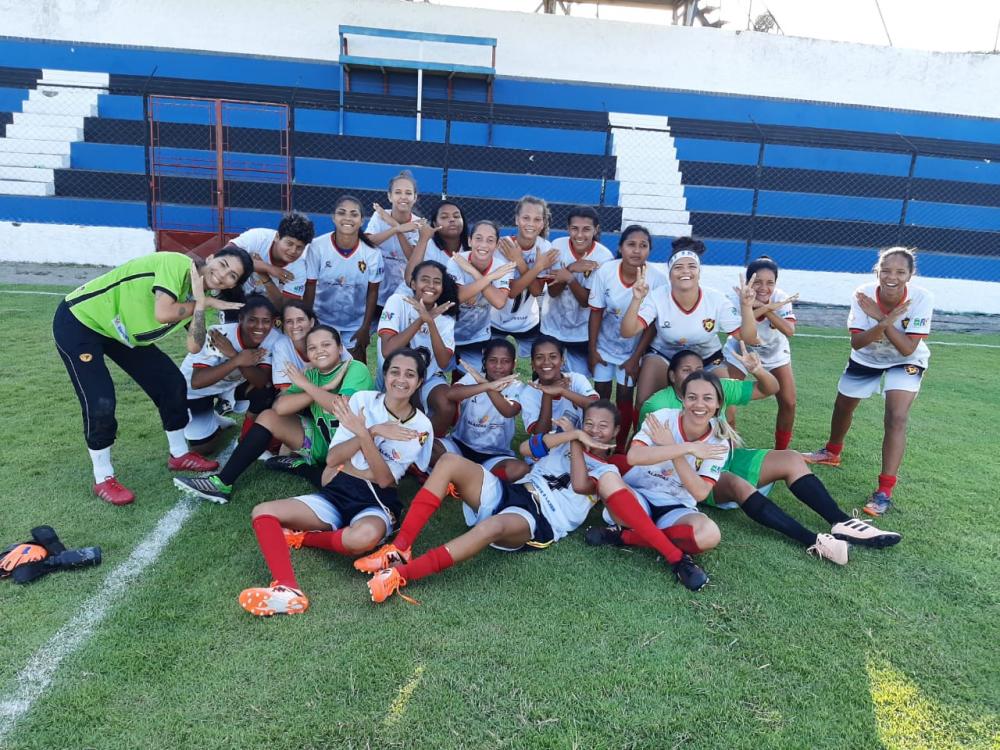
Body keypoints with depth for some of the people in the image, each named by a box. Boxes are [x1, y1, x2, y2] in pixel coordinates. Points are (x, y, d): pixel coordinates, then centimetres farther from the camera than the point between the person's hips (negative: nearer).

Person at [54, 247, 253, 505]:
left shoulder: (201, 296, -4)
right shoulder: (177, 263, -25)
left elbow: (194, 347, -16)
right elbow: (163, 313, -39)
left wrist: (201, 304, -27)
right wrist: (203, 303, -24)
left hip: (121, 330, 8)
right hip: (78, 320, -8)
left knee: (171, 381, 5)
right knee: (101, 404, -13)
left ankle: (179, 455, 25)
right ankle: (103, 479, 8)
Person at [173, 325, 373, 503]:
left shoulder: (355, 369, -12)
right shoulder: (312, 375, 5)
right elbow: (280, 407, -11)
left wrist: (306, 385, -18)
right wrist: (324, 389, -20)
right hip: (323, 442, 6)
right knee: (268, 417, -1)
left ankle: (301, 465, -8)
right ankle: (223, 483, -1)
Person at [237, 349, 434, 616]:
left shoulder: (420, 427, -5)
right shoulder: (363, 400, 0)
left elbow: (385, 479, -12)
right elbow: (332, 458, -5)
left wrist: (362, 434, -22)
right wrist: (374, 431, -18)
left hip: (377, 503, -3)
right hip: (337, 493, 3)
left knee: (365, 536, -39)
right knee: (263, 512, -17)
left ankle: (301, 537, -10)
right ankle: (287, 590, -37)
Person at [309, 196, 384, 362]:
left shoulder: (372, 253, -15)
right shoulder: (318, 247, -17)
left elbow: (373, 291, -3)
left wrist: (365, 328, -2)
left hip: (356, 325, 0)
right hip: (323, 322, 0)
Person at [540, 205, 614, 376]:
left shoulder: (604, 257, -16)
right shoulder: (557, 246, -12)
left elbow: (586, 301, -18)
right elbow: (552, 291, -14)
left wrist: (569, 278, -33)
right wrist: (571, 268, -29)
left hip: (582, 333, -1)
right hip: (552, 327, 2)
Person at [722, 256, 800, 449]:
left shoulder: (780, 299, -27)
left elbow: (790, 331, -42)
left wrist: (763, 308, -50)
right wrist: (767, 307, -54)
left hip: (774, 353, 2)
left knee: (789, 403, -3)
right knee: (726, 400, -11)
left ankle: (780, 451, 19)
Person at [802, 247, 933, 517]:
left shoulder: (921, 299, -30)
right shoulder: (864, 295, -27)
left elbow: (908, 349, -32)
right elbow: (856, 343, -28)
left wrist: (881, 318, -40)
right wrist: (884, 323, -45)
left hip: (906, 362, -3)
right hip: (866, 358, 3)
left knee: (896, 418, -21)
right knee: (842, 406, 17)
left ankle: (884, 492, -15)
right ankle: (832, 452, 48)